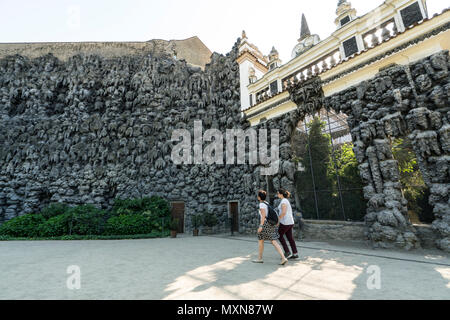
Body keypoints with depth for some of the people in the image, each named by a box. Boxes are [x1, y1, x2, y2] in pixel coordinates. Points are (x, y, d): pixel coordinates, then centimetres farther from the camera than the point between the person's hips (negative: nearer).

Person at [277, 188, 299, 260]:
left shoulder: (283, 201, -16)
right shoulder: (286, 201, 15)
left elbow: (283, 212, -25)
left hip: (285, 221, -9)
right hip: (290, 221, 9)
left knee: (280, 236, 5)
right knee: (290, 237, 13)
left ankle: (287, 252, 8)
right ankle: (295, 254, 17)